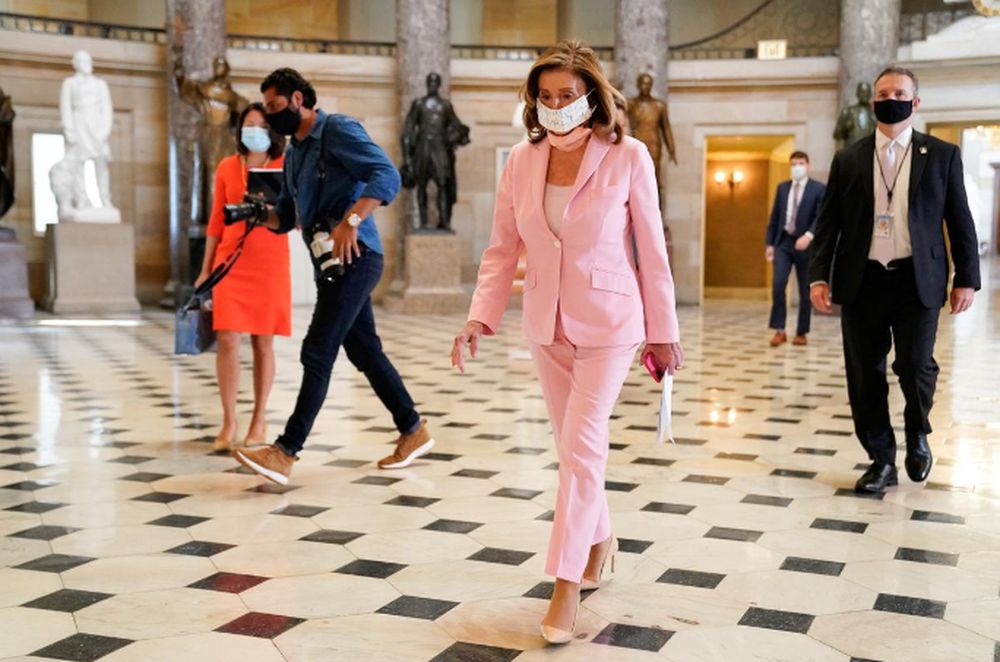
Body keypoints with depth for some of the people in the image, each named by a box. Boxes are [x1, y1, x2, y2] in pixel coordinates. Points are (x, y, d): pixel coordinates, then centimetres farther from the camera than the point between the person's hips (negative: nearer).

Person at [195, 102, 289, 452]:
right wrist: (205, 269, 10)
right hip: (231, 263, 1)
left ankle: (259, 421, 15)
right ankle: (229, 423, 5)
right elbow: (216, 221, 11)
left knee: (263, 343, 4)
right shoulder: (227, 167, 7)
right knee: (226, 341, -6)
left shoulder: (286, 167, 1)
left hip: (270, 264, -1)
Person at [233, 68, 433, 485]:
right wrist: (265, 215, -1)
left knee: (317, 352, -10)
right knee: (365, 352, 13)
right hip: (329, 262, 9)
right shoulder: (292, 154, 18)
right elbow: (287, 214, 21)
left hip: (354, 257, -9)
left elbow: (387, 175, -20)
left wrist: (351, 220, -31)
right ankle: (413, 431, 25)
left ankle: (286, 453, -8)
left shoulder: (337, 130, -8)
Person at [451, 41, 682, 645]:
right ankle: (600, 540, 39)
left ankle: (567, 584, 0)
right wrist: (480, 319, -8)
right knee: (574, 443, 16)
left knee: (582, 444, -10)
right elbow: (502, 249, 3)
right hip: (547, 324, 4)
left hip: (608, 323, -4)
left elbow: (652, 251, -6)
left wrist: (663, 332, -3)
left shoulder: (628, 158, -11)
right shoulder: (522, 159, -1)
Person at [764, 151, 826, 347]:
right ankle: (779, 330, -5)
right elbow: (774, 217, 12)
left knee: (805, 291, 5)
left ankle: (801, 333, 15)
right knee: (778, 284, -12)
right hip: (783, 242, 2)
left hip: (805, 244, -2)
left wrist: (809, 235, -29)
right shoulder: (782, 188, 11)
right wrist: (769, 243, 7)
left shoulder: (819, 189, -2)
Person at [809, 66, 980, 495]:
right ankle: (881, 460, 19)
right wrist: (819, 276, -3)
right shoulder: (848, 160, 9)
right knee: (865, 376, 4)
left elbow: (960, 221, 6)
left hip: (917, 282, -2)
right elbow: (828, 223, 7)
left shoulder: (942, 155, 6)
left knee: (915, 368, -9)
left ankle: (917, 435, 22)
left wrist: (966, 278, 1)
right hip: (861, 282, 2)